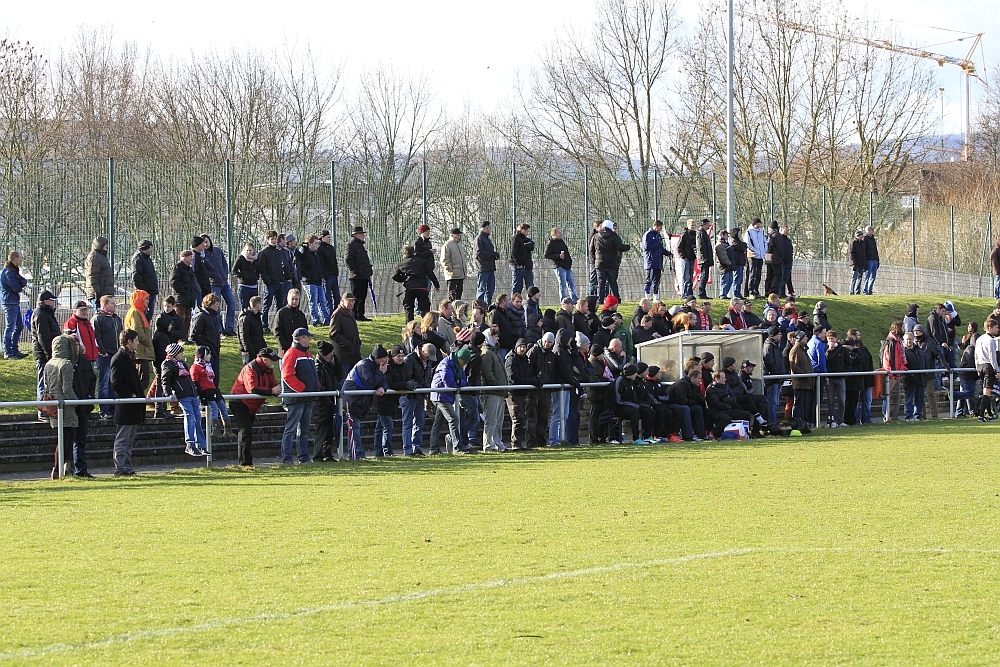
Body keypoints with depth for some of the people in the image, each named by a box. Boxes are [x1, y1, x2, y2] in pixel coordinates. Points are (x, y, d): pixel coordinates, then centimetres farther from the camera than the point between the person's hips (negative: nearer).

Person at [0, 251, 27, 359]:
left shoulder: (14, 270, 16)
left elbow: (24, 282, 9)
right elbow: (16, 288, -20)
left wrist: (21, 281, -13)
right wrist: (22, 286, 1)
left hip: (15, 302, 10)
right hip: (10, 302, -10)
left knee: (19, 326, 15)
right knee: (10, 327, -7)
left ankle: (14, 350, 21)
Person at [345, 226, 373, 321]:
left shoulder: (361, 245, 20)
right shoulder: (351, 245, -9)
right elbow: (347, 260, -16)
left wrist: (370, 272, 19)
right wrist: (355, 271, -20)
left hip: (364, 277, 9)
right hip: (356, 277, -9)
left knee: (363, 296, 11)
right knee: (356, 297, -6)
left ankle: (361, 315, 16)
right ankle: (353, 316, -3)